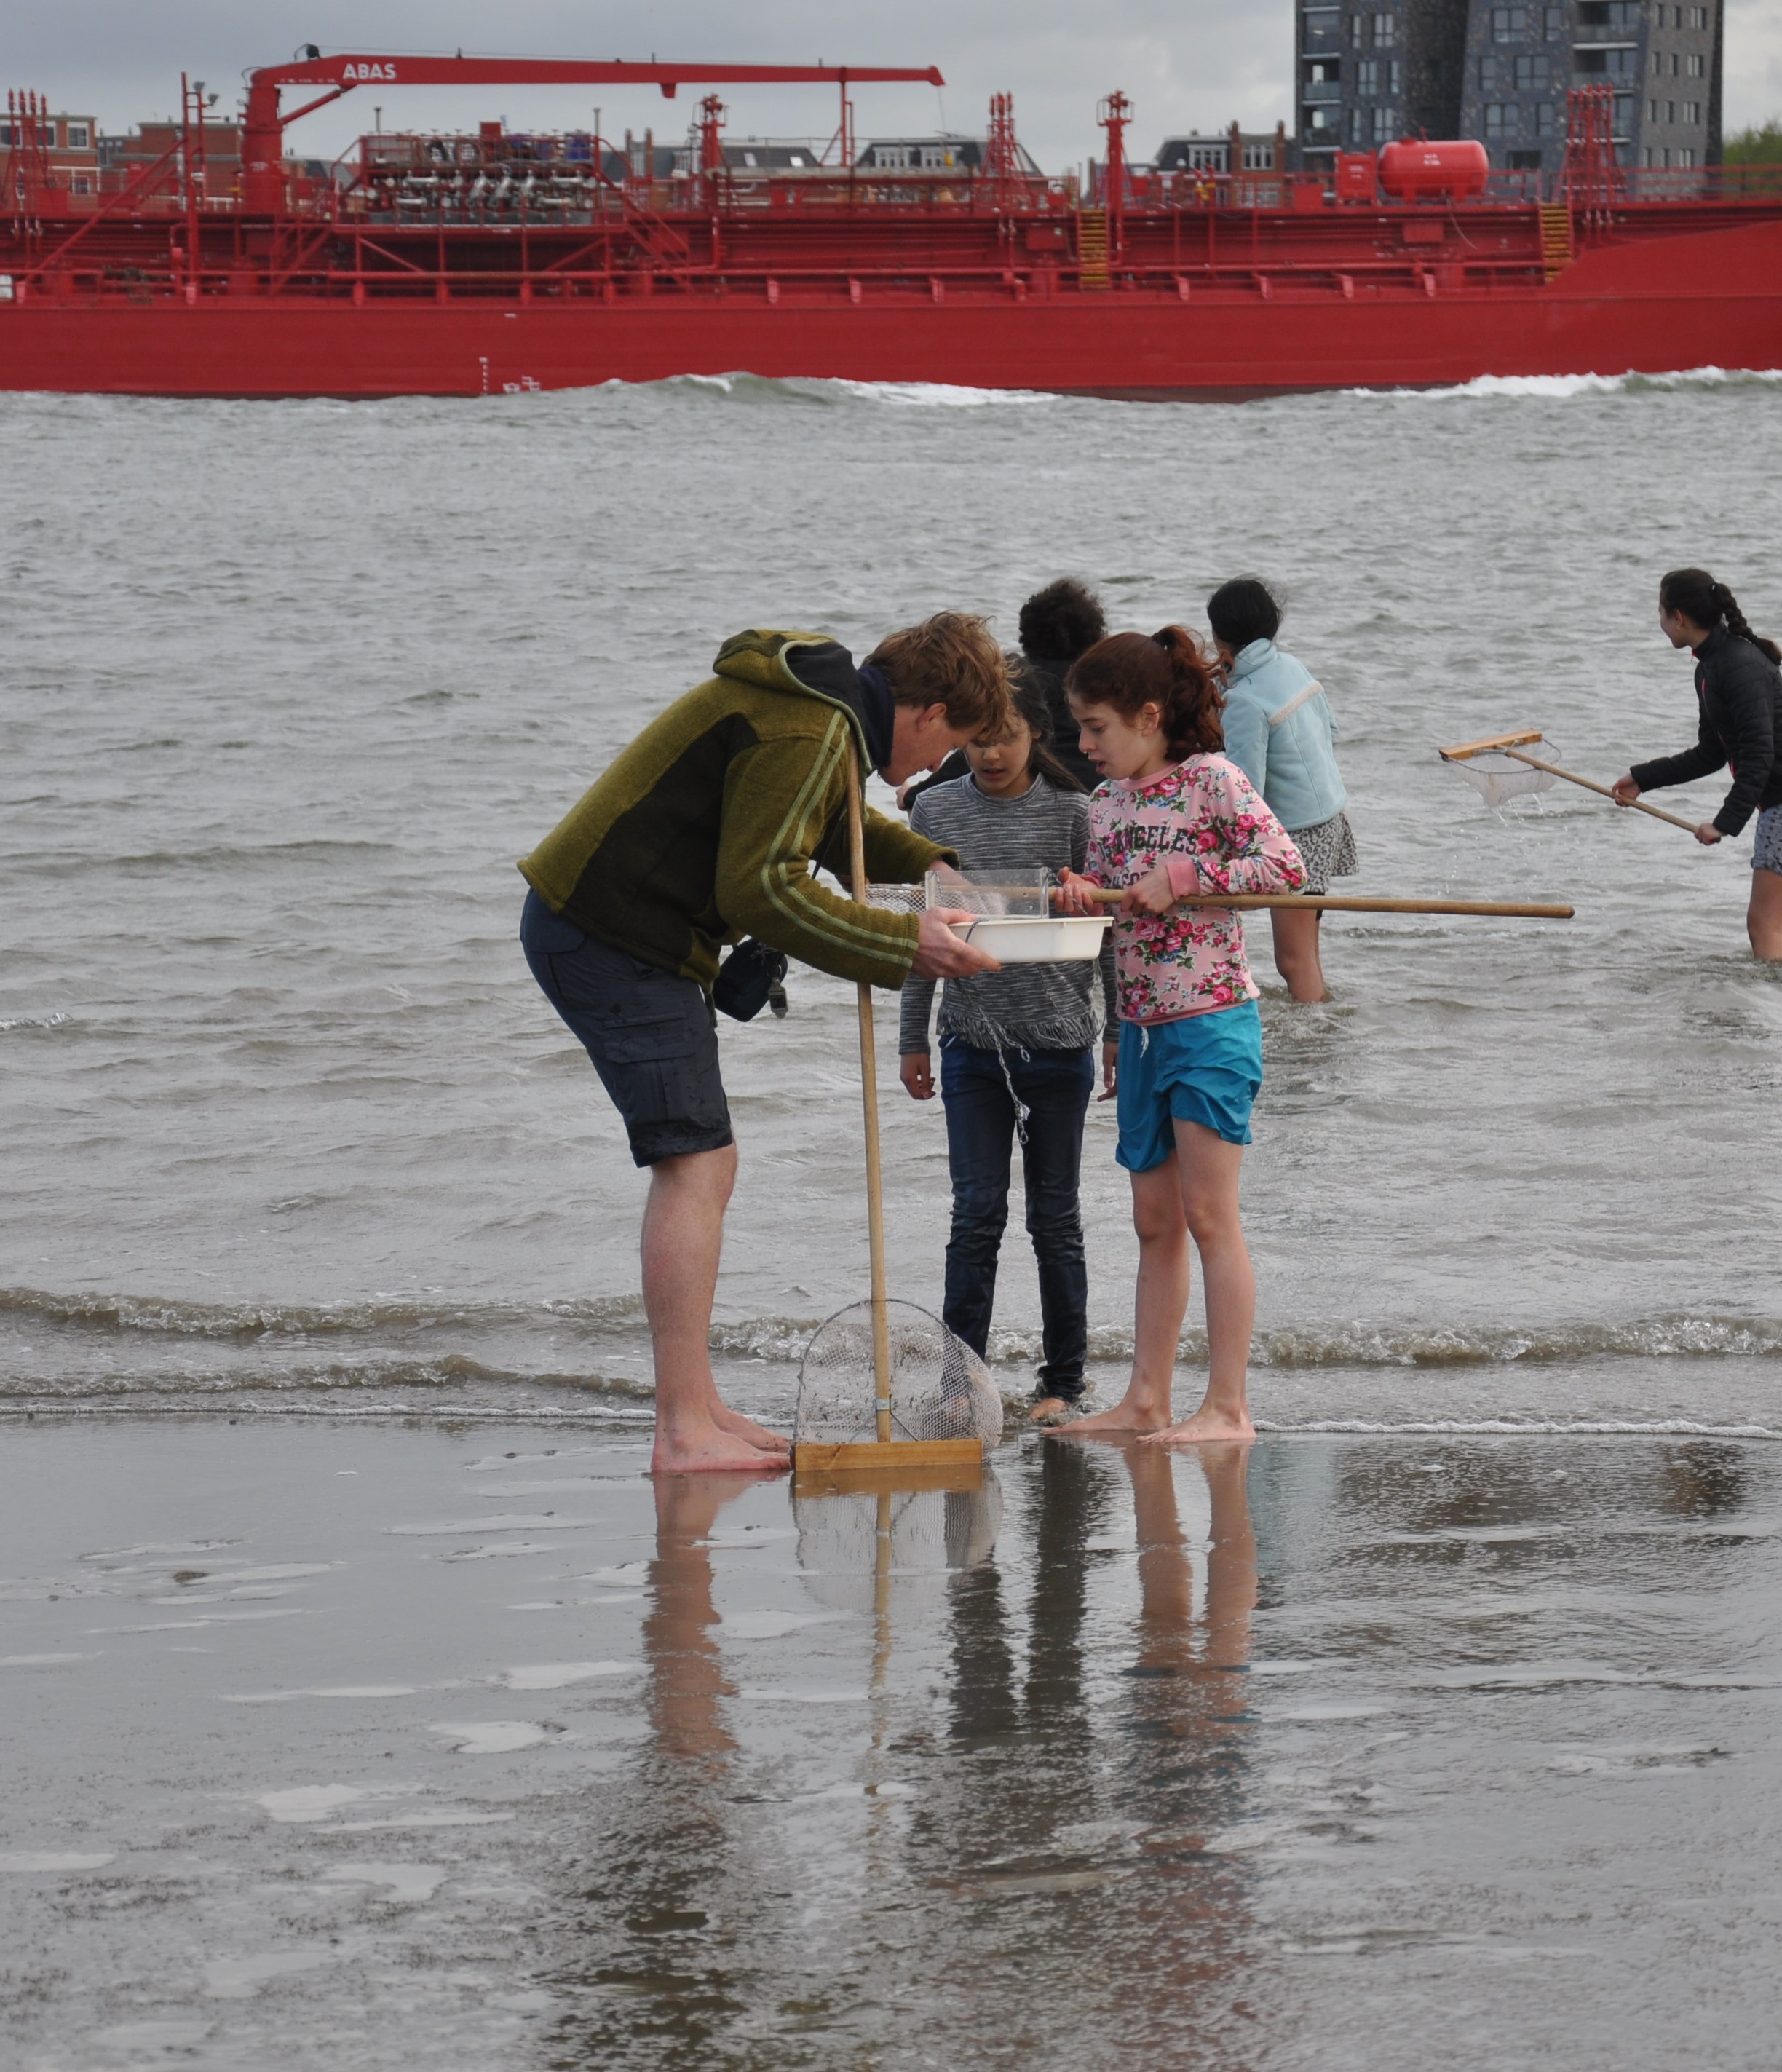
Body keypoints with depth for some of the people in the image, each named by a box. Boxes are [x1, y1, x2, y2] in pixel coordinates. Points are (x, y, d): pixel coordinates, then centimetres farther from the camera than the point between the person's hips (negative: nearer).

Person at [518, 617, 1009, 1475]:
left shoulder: (824, 704, 14)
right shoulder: (806, 734, -19)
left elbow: (830, 823, 33)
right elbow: (762, 889, -23)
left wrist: (925, 863, 18)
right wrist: (904, 944, -19)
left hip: (598, 926, 11)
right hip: (613, 941, -11)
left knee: (706, 1165, 14)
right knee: (693, 1164, -13)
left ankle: (698, 1409, 19)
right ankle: (684, 1433, -15)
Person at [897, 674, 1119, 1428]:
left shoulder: (1071, 814, -2)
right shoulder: (935, 813, 3)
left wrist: (1121, 1030, 2)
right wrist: (912, 1040, 12)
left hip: (1059, 1040, -1)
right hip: (972, 1044, 1)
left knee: (1055, 1216, 6)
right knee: (976, 1212, -2)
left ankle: (1063, 1381, 15)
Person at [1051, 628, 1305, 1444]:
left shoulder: (1212, 778, -9)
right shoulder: (1105, 804, 12)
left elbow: (1286, 866, -17)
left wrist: (1184, 877, -19)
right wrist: (1084, 895, -3)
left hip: (1211, 1023, -8)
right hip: (1142, 1030, 8)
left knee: (1208, 1217, -8)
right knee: (1155, 1223, 10)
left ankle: (1228, 1406, -6)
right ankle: (1146, 1399, 14)